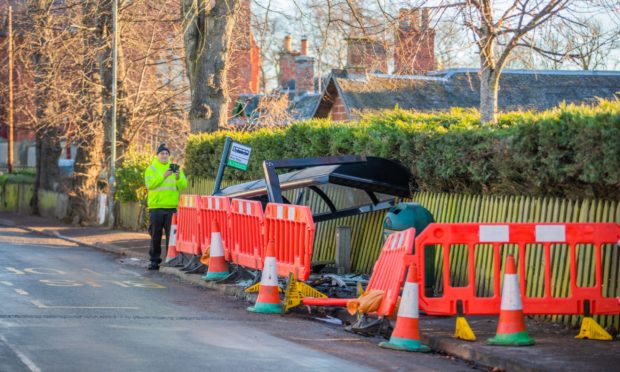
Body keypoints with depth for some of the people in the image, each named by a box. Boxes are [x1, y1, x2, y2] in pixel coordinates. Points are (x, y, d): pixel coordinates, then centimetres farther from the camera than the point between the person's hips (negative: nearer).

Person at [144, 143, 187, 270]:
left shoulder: (175, 168, 12)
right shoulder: (151, 169, 6)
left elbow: (183, 186, 3)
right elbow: (149, 184, -10)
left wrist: (178, 177, -17)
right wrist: (163, 176, -20)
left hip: (172, 207, 1)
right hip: (156, 207, -1)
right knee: (155, 236, 4)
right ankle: (155, 260, 10)